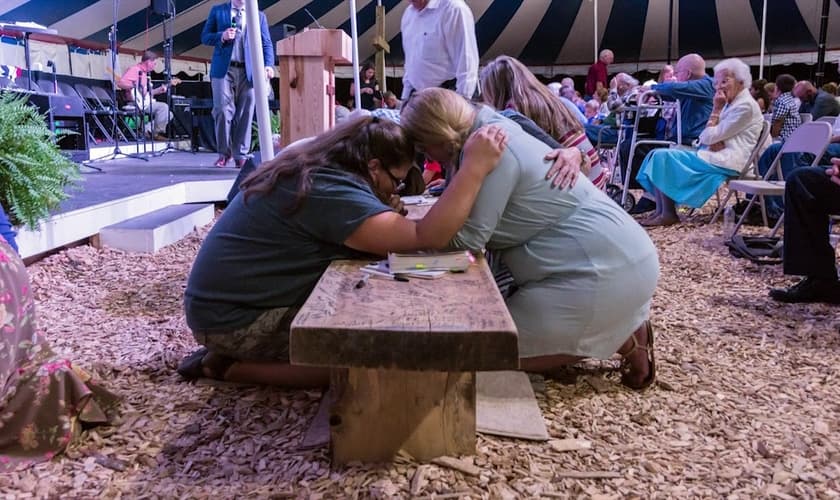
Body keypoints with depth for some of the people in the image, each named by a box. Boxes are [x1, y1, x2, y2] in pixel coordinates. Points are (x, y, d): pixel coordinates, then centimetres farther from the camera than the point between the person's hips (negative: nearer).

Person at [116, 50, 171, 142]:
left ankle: (148, 130, 2)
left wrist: (158, 90, 14)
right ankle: (156, 133, -12)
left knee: (168, 115, 3)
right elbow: (120, 83, -21)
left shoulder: (144, 73, 21)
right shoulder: (134, 70, -8)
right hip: (137, 103, -10)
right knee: (164, 107, -23)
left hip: (144, 102, 10)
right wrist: (136, 86, -25)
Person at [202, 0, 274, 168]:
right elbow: (205, 37, 11)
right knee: (222, 110, -7)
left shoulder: (259, 16, 14)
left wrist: (267, 65, -11)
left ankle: (240, 155, 5)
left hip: (248, 71, 1)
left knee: (244, 114, -1)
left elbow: (266, 44, 7)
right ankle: (224, 152, 7)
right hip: (223, 69, -1)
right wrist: (222, 36, -10)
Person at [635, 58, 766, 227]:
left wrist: (716, 110, -6)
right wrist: (714, 141, -10)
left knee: (664, 157, -19)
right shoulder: (732, 103, 19)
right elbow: (707, 138, 12)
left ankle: (668, 214, -15)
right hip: (719, 155, 10)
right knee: (658, 155, -1)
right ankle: (661, 211, -10)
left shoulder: (745, 106, -10)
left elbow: (709, 137, -14)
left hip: (727, 162, -10)